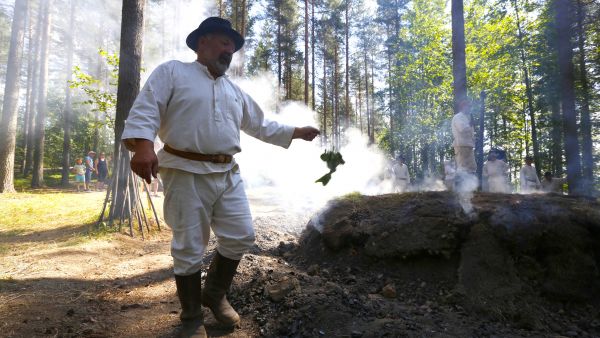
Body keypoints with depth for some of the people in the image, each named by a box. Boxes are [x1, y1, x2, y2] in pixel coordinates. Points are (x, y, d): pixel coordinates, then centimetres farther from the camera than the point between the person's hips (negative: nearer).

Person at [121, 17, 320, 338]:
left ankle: (214, 294, 31)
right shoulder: (172, 72, 2)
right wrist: (143, 145, -27)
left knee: (241, 237, 6)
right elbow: (145, 110, -9)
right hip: (187, 174, -6)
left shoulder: (235, 91, 20)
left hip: (228, 175, 6)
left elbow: (261, 125, 25)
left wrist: (296, 132, 22)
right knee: (189, 248, 2)